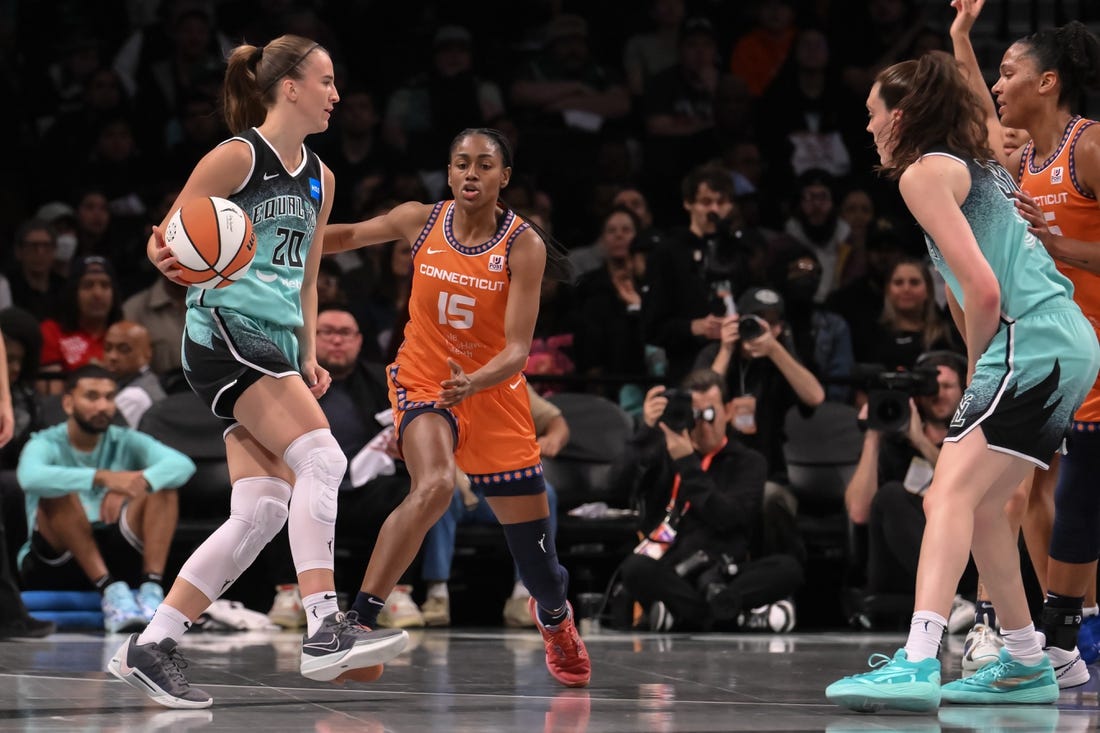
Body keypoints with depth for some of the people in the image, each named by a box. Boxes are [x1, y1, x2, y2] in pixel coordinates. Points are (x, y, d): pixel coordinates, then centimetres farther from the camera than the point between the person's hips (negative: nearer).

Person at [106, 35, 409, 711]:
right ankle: (324, 631, -27)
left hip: (276, 350, 8)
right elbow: (166, 241, -5)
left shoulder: (319, 178, 17)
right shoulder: (238, 157, -6)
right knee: (321, 457, -23)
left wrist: (309, 356, 16)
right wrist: (171, 259, -28)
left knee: (261, 514, -2)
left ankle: (149, 649, 2)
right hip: (225, 332, -8)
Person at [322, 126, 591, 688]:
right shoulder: (421, 221, -9)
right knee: (434, 485, -33)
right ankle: (357, 620, -29)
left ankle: (554, 617, 43)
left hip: (493, 392, 1)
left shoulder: (523, 246, -15)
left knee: (532, 534, 8)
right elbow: (348, 236, 10)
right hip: (423, 382, -1)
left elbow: (516, 350, -20)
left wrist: (473, 383, -39)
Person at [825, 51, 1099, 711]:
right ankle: (1027, 667, 27)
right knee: (980, 504, 19)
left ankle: (918, 663, -36)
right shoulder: (980, 165, 23)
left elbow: (984, 290, -14)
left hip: (1033, 343, -10)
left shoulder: (923, 173, -5)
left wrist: (976, 366, 0)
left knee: (952, 491, -20)